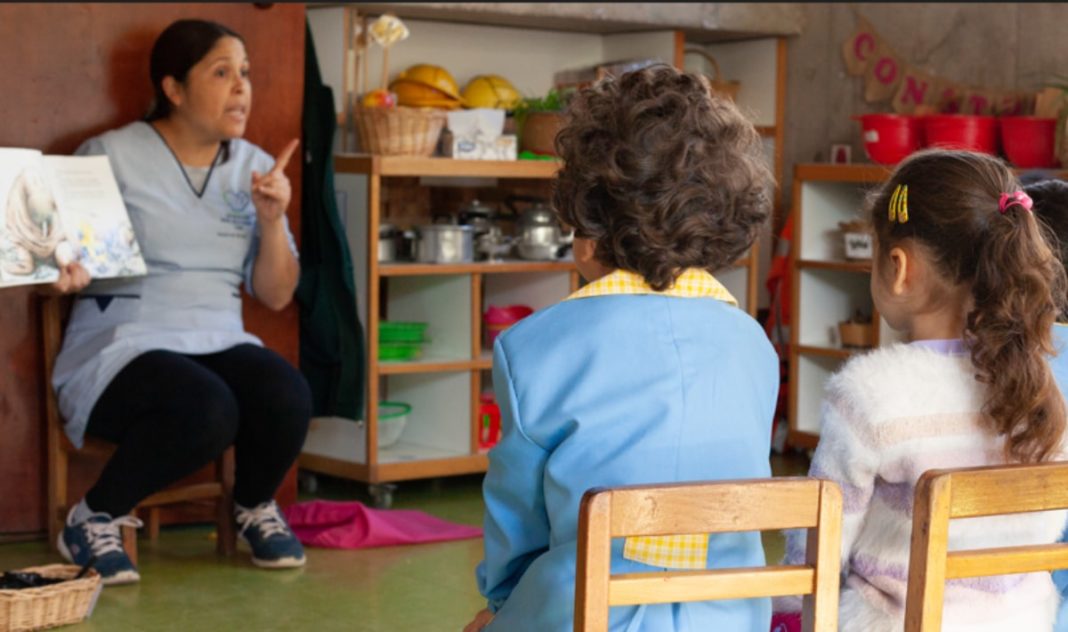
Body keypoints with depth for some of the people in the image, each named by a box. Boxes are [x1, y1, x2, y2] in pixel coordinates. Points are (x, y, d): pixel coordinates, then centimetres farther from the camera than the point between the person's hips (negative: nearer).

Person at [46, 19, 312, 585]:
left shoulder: (255, 167, 10)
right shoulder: (110, 155, -3)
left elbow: (275, 296, 9)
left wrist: (272, 220, -8)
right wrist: (66, 272, -24)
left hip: (219, 343, 4)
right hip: (121, 348, -4)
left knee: (287, 398, -29)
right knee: (207, 410, -36)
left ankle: (255, 507, 4)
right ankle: (94, 519, -11)